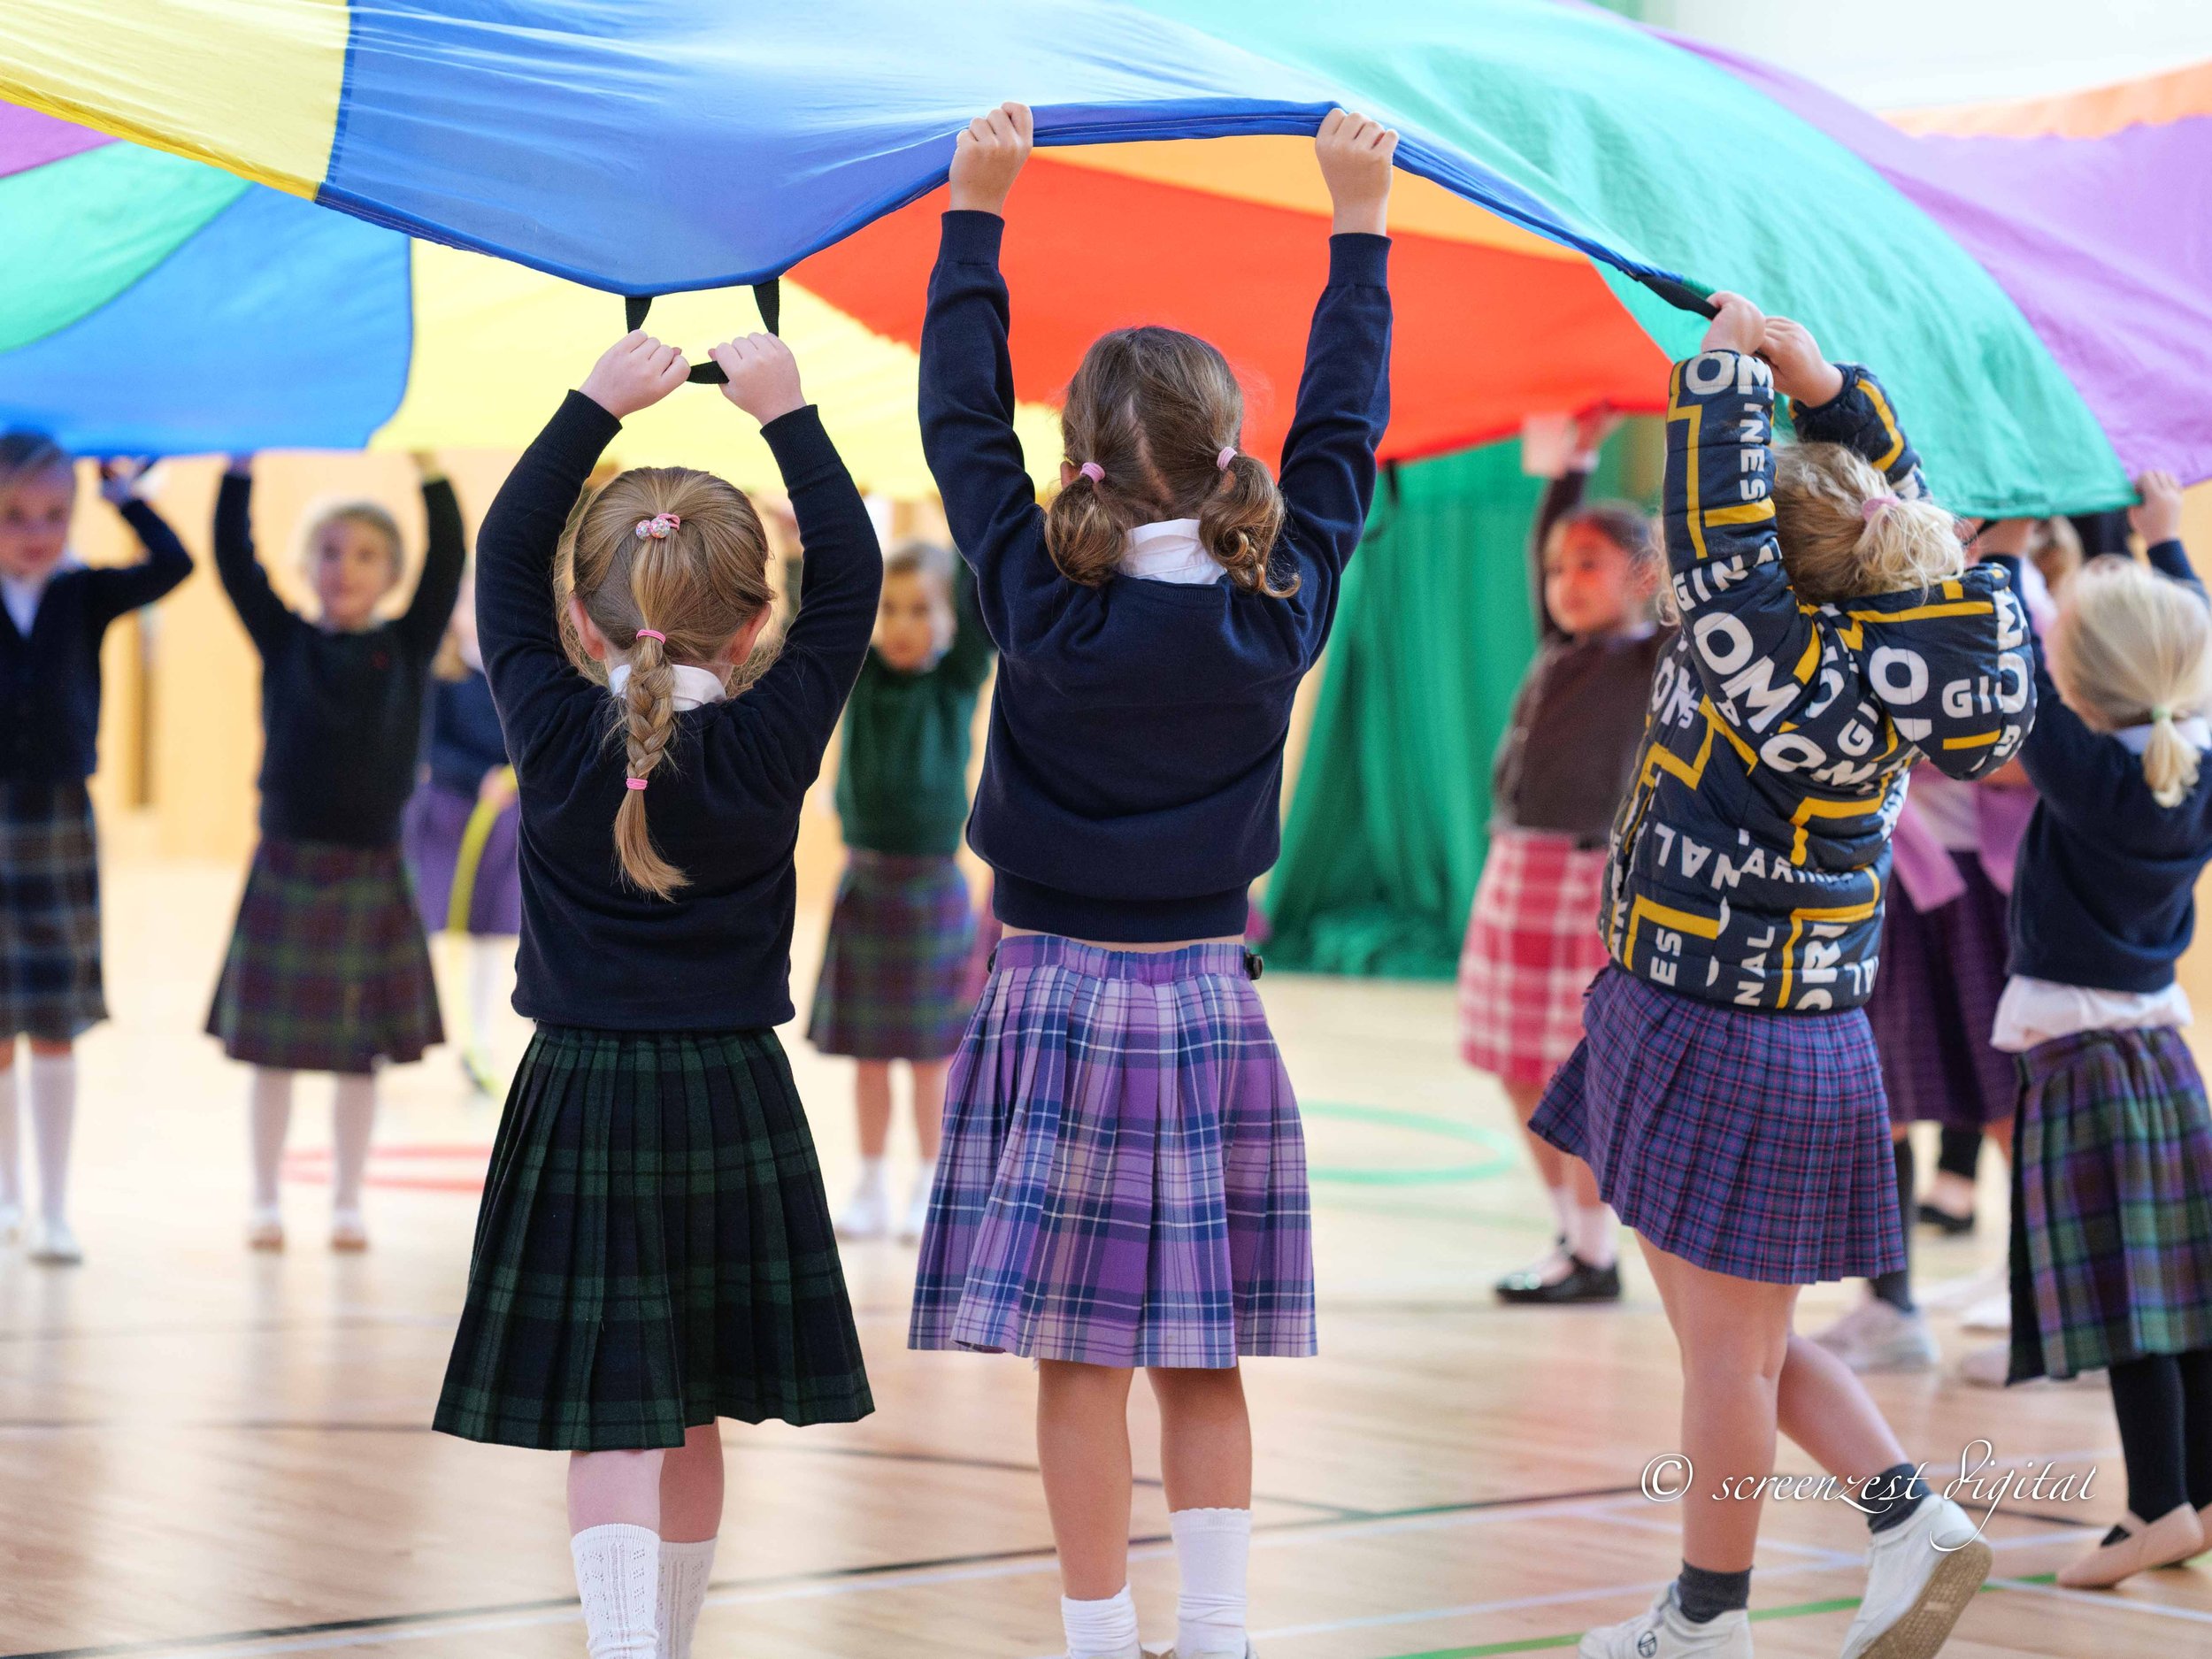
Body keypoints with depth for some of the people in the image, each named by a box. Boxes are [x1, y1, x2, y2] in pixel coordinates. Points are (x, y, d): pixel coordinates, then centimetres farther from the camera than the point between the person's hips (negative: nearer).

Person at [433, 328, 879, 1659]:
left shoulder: (553, 730, -7)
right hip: (735, 1102, 2)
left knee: (613, 1428, -4)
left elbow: (505, 556, 5)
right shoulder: (773, 741, -7)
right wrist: (787, 412, 4)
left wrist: (598, 404, 8)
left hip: (580, 1099, -1)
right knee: (691, 1424, 15)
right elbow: (851, 574, 2)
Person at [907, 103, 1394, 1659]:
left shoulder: (1043, 597, -11)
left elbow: (963, 417, -1)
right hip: (1211, 1000, 3)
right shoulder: (1280, 605, -5)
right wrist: (1360, 219, 14)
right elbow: (1345, 430, 7)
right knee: (1205, 1358, 9)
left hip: (1059, 996, -2)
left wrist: (978, 208, 7)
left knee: (1083, 1357, 2)